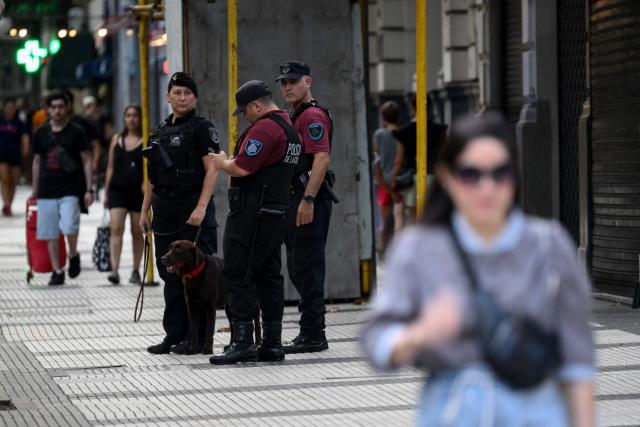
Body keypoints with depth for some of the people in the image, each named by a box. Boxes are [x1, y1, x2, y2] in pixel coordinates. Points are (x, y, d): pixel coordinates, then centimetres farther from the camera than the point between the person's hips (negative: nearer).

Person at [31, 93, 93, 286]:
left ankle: (73, 255, 7)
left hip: (70, 190, -3)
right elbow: (37, 162, 17)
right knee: (50, 233, 3)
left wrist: (88, 190, -4)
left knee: (69, 227, -21)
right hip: (47, 191, 3)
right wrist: (35, 191, 15)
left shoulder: (76, 132, 1)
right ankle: (57, 271, 14)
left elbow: (86, 161, 2)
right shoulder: (41, 133, 9)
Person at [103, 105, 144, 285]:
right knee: (116, 228, -12)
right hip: (118, 189, 2)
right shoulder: (117, 139, 11)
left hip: (138, 191, -2)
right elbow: (110, 167, 15)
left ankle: (136, 271, 18)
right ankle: (114, 270, -18)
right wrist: (106, 192, 12)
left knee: (137, 232, 6)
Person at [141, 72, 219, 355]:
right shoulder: (160, 132, 16)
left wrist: (201, 208, -21)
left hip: (192, 207, -7)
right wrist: (145, 210, 14)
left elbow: (212, 169, -13)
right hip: (164, 210, 7)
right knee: (170, 274, 8)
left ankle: (198, 337, 0)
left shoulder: (202, 128, -5)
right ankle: (174, 336, 14)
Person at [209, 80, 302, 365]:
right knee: (269, 277, 11)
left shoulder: (263, 128, -15)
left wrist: (223, 163, -1)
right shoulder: (290, 128, 18)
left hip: (252, 213, -10)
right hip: (277, 212, 10)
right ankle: (272, 343, 11)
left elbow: (242, 169, -20)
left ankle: (242, 341, -12)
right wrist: (231, 162, 17)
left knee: (237, 276, -8)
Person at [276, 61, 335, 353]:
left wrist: (308, 200, -28)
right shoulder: (294, 117, 21)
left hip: (309, 200, -11)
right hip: (295, 199, 11)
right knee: (298, 269, 13)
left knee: (307, 268, -9)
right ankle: (311, 332, 18)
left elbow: (321, 159, -23)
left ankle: (312, 335, -7)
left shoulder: (313, 116, -12)